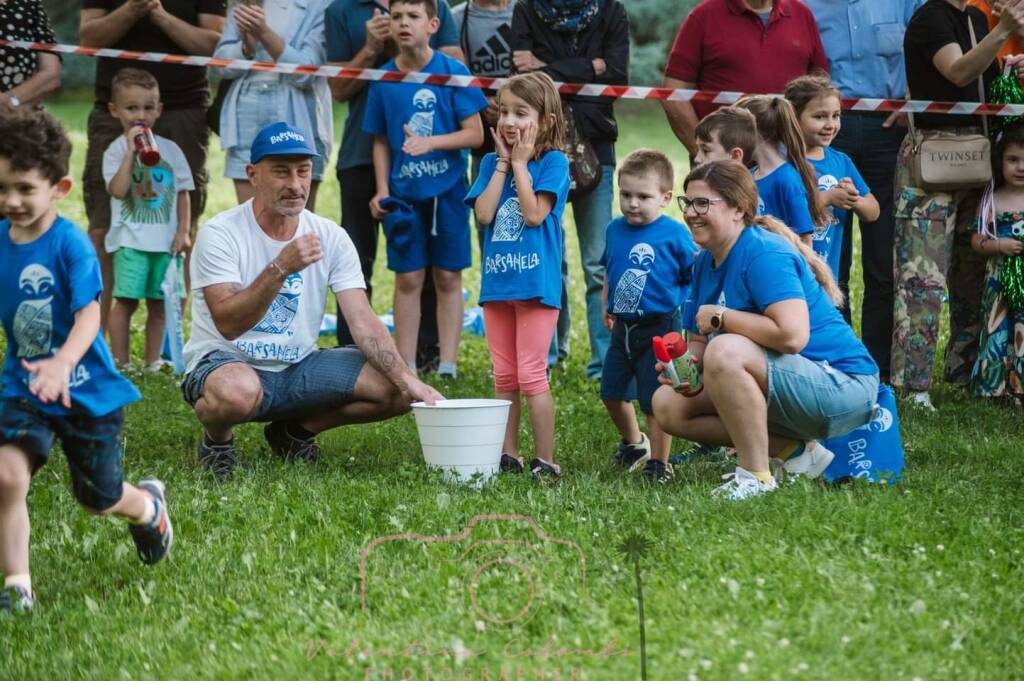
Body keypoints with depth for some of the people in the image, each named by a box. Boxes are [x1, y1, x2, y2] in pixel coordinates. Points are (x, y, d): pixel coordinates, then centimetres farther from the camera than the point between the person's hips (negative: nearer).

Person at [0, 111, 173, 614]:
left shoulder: (70, 244, -19)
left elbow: (89, 315, -28)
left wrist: (61, 365, -44)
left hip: (86, 389, -3)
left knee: (98, 499, 13)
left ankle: (148, 507, 49)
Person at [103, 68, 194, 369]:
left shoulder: (170, 149, 9)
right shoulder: (116, 150, -2)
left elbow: (182, 193, 11)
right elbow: (118, 189, -17)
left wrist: (183, 231, 2)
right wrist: (131, 152, -19)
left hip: (166, 239, 4)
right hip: (131, 239, -3)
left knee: (159, 303, 8)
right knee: (126, 300, -6)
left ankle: (152, 360, 17)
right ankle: (121, 363, 2)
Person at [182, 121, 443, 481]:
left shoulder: (331, 238, 0)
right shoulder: (220, 234, -14)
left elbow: (363, 322, -6)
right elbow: (228, 324, -26)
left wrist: (407, 378, -22)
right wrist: (281, 268, -38)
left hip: (298, 368, 6)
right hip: (225, 362, -5)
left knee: (397, 391, -12)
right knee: (237, 392, -42)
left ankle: (297, 429, 11)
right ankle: (216, 439, -4)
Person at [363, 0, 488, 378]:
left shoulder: (452, 71, -6)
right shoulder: (384, 78, 1)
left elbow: (475, 133, -8)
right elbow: (381, 141, 8)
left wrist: (430, 142, -21)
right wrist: (382, 191, -2)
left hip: (447, 190, -2)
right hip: (403, 192, 2)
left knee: (448, 277, 4)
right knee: (408, 279, 4)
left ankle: (447, 367, 10)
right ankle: (406, 368, 9)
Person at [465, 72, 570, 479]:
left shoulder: (553, 162, -5)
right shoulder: (492, 163, 9)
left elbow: (534, 214, -17)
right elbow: (484, 213, -5)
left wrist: (520, 163, -11)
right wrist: (503, 163, -4)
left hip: (536, 283, -6)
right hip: (497, 281, 6)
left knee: (531, 376, -9)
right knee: (504, 377, 11)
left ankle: (545, 460, -5)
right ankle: (507, 456, 18)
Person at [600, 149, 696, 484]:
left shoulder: (675, 234, -12)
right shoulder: (615, 230, 5)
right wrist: (606, 307, 13)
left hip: (659, 328, -6)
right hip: (623, 328, 6)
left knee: (655, 400, -3)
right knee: (612, 393, 14)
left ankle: (658, 464, 10)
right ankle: (633, 442, 39)